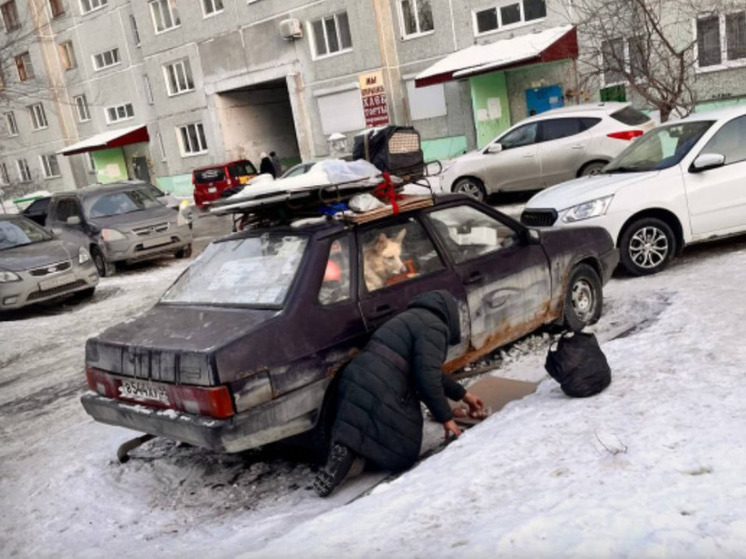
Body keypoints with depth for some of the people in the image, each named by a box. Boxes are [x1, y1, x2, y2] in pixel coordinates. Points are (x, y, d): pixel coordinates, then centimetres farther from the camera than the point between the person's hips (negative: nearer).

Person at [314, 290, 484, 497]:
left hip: (354, 386, 9)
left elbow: (430, 372, 35)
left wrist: (462, 394, 41)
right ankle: (349, 456, -15)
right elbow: (428, 377, -14)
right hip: (380, 396, -9)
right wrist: (445, 417, -4)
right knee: (404, 455, 5)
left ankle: (346, 450, -9)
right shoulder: (433, 326, -5)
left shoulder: (415, 318, 26)